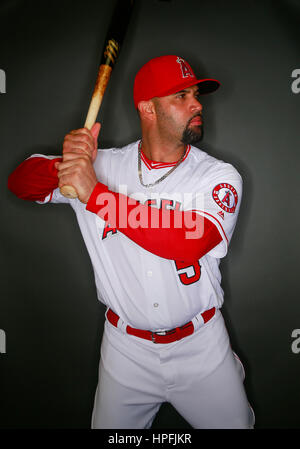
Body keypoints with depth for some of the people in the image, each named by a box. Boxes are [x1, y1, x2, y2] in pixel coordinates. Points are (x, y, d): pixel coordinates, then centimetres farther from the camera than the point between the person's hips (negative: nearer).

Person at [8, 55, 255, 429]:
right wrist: (67, 161, -25)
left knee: (234, 423, 18)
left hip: (200, 347, 0)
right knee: (111, 429, 21)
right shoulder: (103, 166, -6)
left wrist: (95, 193, -32)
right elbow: (21, 183, -2)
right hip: (125, 348, 1)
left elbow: (187, 243, -30)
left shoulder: (219, 176, -12)